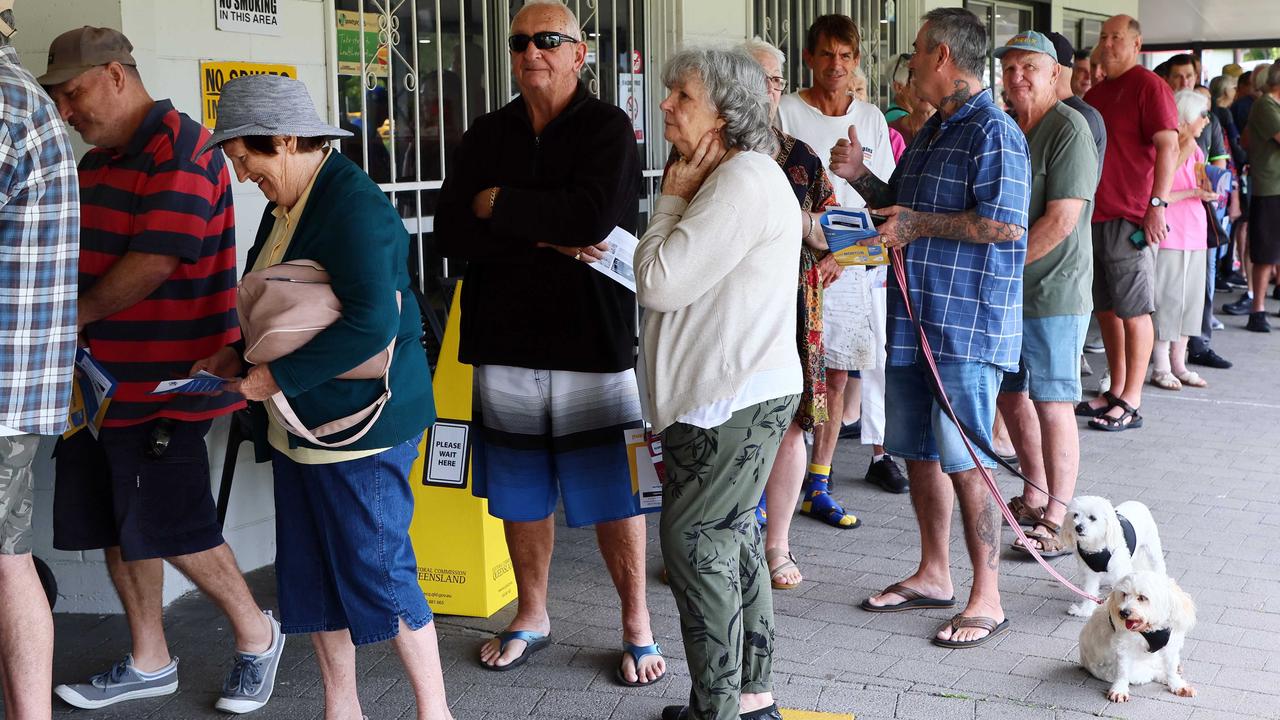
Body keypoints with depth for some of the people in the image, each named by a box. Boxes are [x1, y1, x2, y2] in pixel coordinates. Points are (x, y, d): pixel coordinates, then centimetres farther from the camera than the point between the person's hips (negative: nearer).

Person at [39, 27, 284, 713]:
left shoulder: (179, 151, -14)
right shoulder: (97, 160, 16)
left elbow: (152, 264, -21)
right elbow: (88, 257, 18)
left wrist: (73, 317, -9)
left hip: (161, 384, -9)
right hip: (102, 376, 9)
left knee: (169, 528, -3)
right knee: (117, 525, 12)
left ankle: (255, 633, 18)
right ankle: (148, 662, 26)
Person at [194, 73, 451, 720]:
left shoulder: (354, 205, -19)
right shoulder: (288, 202, 11)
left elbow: (373, 322, -28)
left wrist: (277, 377, -22)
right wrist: (240, 355, 8)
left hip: (360, 422, -10)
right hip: (300, 425, 10)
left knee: (378, 573, -1)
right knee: (312, 573, 15)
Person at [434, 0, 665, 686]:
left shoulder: (606, 127, -3)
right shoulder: (487, 135, 10)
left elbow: (595, 217, -22)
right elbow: (451, 232, -3)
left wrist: (499, 205, -10)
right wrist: (544, 237, -16)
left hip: (591, 341, -4)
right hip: (505, 340, 4)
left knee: (613, 492, 3)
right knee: (520, 493, 14)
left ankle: (637, 625, 19)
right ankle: (531, 617, 31)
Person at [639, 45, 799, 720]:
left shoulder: (743, 182, -18)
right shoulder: (727, 178, 17)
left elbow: (658, 282, -18)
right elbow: (669, 279, 19)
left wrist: (671, 199, -10)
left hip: (735, 399, -11)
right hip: (730, 392, 11)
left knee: (695, 543, -5)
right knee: (732, 539, 16)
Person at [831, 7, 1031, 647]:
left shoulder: (993, 131, -13)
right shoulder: (930, 134, 17)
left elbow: (1006, 223, -24)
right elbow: (901, 208, 27)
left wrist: (920, 224, -16)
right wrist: (860, 178, 10)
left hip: (967, 329, -10)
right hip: (913, 320, 10)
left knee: (965, 465, -5)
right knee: (920, 453, 16)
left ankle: (987, 601, 6)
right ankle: (933, 575, 30)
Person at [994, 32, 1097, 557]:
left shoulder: (1069, 129, -12)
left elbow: (1061, 220, -19)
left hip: (1053, 291, -8)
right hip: (1002, 293, 8)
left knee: (1052, 404, -4)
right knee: (1011, 395, 15)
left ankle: (1058, 519, 4)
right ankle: (1035, 495, 31)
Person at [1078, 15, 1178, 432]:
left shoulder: (1148, 86, -7)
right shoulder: (1095, 94, 18)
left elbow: (1168, 146, -14)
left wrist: (1157, 204, -21)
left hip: (1130, 218, -8)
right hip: (1095, 216, 8)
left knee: (1133, 311, -3)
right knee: (1106, 309, 13)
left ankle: (1130, 403, 1)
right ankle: (1115, 391, 22)